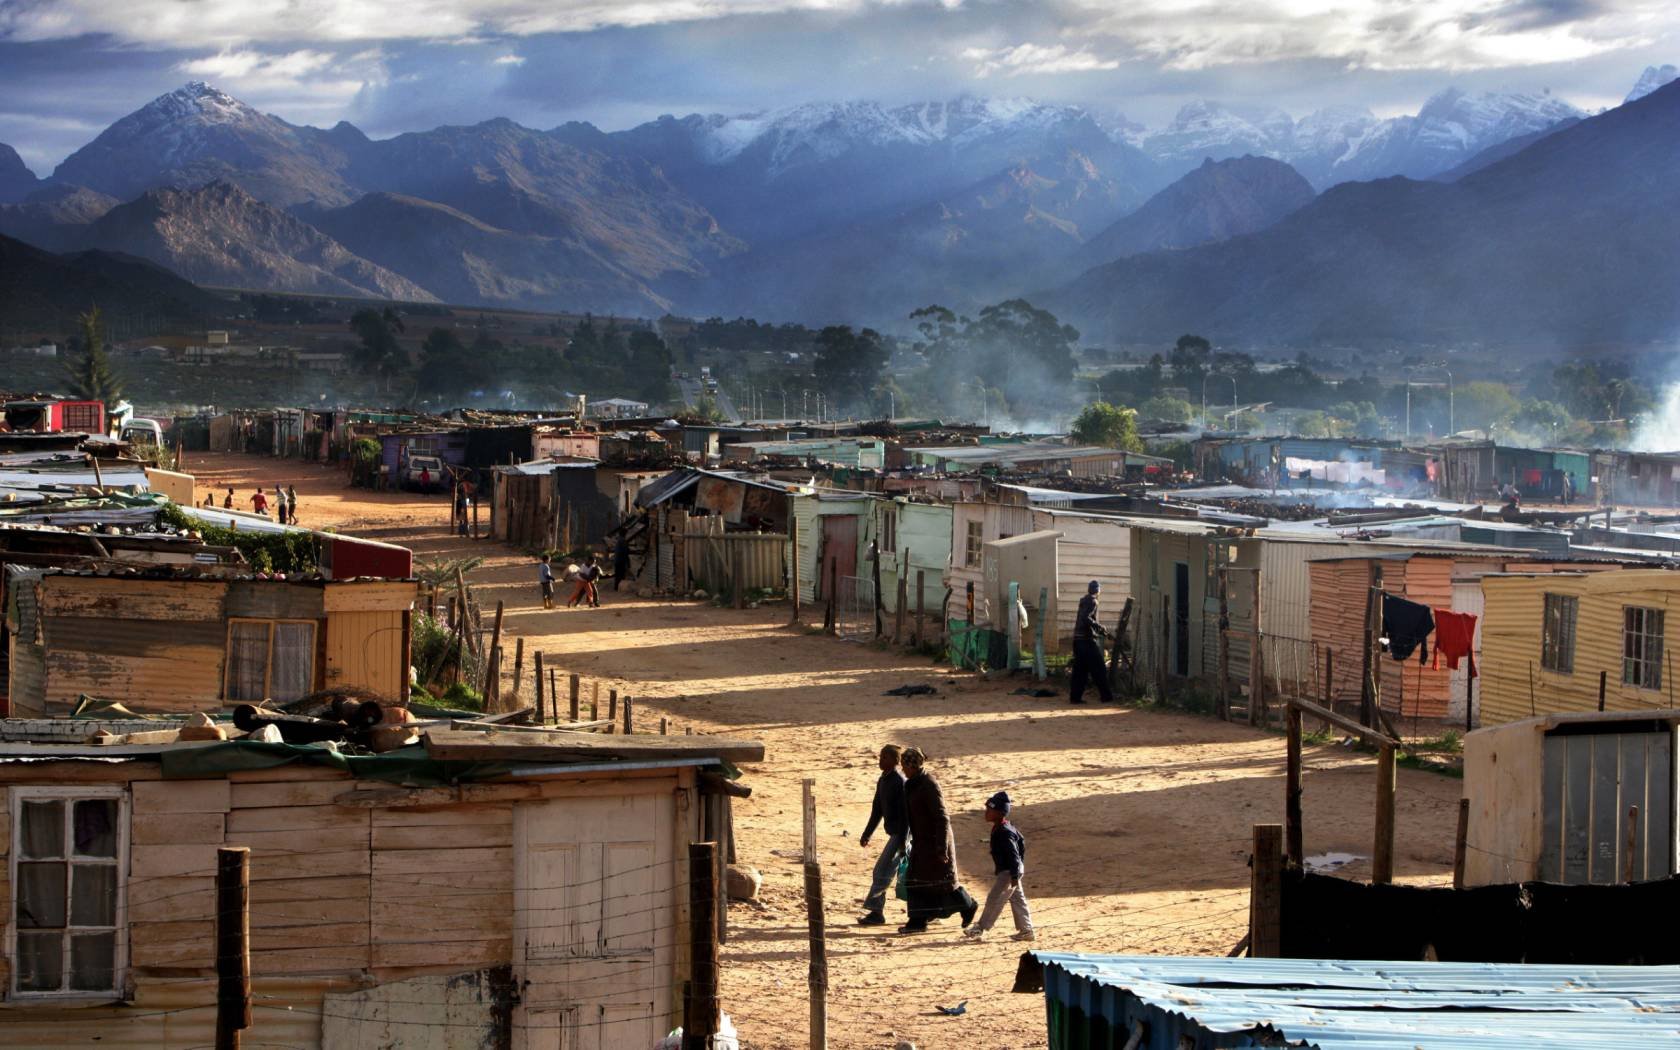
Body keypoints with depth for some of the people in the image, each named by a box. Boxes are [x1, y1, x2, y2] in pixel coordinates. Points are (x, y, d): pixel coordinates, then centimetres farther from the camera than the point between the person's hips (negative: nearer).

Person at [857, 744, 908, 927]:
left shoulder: (900, 782, -17)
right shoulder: (883, 781, 12)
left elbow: (904, 814, -20)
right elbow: (877, 810, 19)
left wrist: (902, 842, -22)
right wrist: (867, 834, 20)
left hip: (901, 834, -9)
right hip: (895, 833, 9)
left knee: (883, 870, -10)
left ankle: (875, 910, -7)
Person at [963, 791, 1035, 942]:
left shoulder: (1004, 833, -24)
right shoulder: (1007, 827, 7)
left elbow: (1013, 854, -25)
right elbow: (1021, 840, 19)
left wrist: (1014, 876, -23)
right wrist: (1019, 864, 23)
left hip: (1007, 872, -11)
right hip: (1010, 871, 11)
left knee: (994, 899, -4)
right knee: (1017, 899, 13)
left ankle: (980, 928, 2)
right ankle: (1026, 930, 17)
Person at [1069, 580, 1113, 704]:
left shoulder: (1084, 601, 18)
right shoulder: (1092, 601, -9)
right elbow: (1086, 618, -23)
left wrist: (1099, 630, 27)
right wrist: (1099, 627, -14)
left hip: (1078, 638, 8)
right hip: (1087, 639, -8)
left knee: (1080, 669, 8)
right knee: (1098, 669, -1)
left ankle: (1075, 696, 4)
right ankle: (1106, 695, 3)